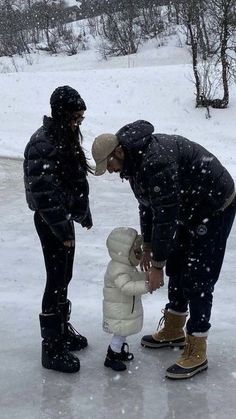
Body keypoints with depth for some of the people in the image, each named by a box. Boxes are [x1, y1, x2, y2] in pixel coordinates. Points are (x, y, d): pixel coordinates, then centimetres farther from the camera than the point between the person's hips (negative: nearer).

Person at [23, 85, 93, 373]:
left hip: (65, 216, 9)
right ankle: (52, 347, 6)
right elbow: (44, 192, -24)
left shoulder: (67, 137, 8)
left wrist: (83, 213, 20)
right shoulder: (42, 143, -22)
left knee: (65, 277, 18)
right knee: (56, 281, -4)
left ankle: (63, 329, 34)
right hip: (50, 221, -9)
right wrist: (62, 229, -22)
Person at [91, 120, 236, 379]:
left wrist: (157, 266, -23)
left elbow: (166, 217, -30)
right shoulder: (134, 159, 0)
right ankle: (173, 331, 33)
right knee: (177, 270, 16)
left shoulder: (156, 161, -33)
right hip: (189, 208, 10)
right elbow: (148, 204, 10)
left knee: (197, 279, -9)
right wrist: (147, 247, 10)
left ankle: (196, 353, 1)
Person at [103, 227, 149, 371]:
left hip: (128, 309, 10)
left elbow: (135, 277, 19)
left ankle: (121, 349, 43)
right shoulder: (118, 271, -31)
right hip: (118, 311, -10)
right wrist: (146, 285, -49)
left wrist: (146, 276, 2)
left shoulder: (128, 265, 3)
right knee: (120, 333, 1)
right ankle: (111, 358, 15)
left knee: (124, 332, 24)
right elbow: (126, 287, -42)